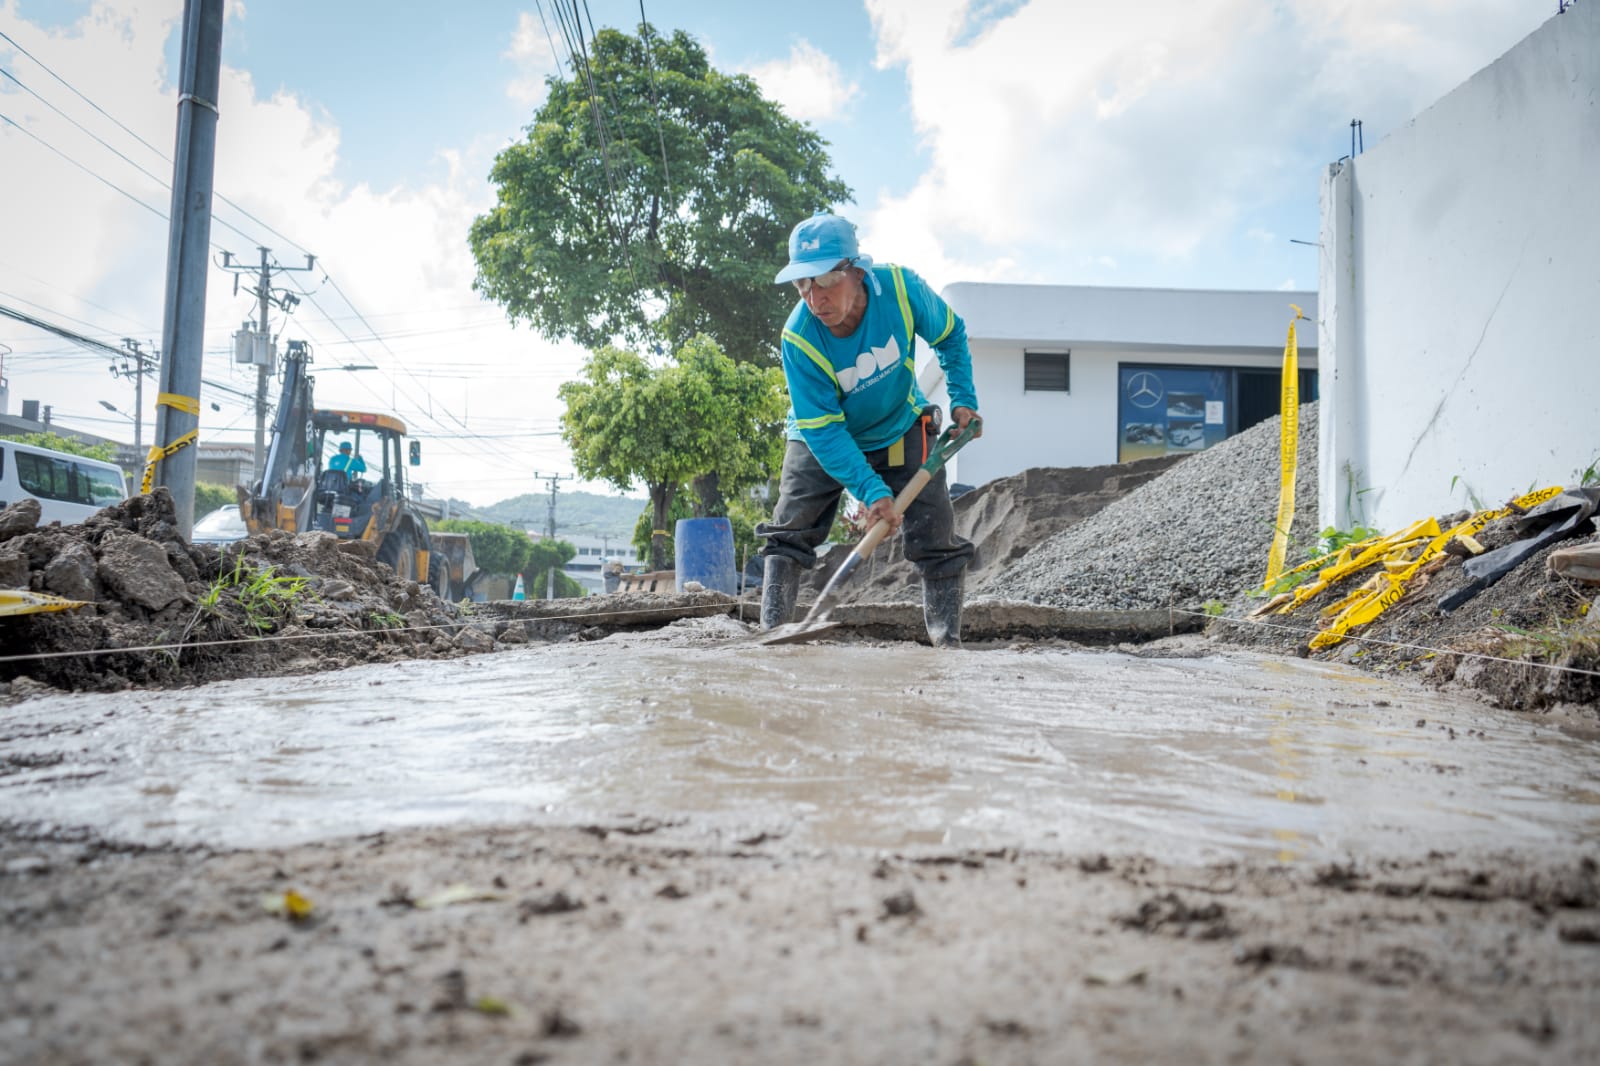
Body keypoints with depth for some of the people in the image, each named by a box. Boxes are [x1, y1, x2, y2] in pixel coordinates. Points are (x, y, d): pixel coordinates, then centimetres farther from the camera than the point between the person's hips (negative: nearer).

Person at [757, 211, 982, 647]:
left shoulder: (900, 287, -26)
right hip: (823, 439, -1)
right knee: (789, 532, -9)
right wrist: (873, 491, -38)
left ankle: (948, 642, 5)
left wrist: (963, 398, -10)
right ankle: (771, 634, -1)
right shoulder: (799, 338, -32)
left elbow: (950, 335, -3)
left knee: (936, 539, -4)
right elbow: (823, 430, -29)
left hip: (900, 431, 2)